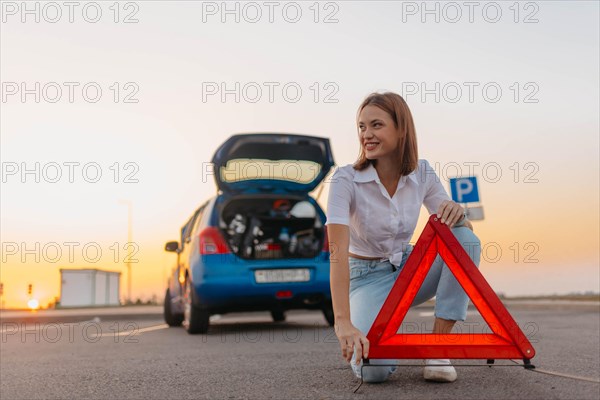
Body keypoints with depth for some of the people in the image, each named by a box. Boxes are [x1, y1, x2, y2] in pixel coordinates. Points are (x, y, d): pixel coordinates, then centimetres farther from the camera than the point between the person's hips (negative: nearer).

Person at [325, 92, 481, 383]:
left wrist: (456, 212, -30)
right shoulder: (346, 180, -22)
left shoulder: (422, 173, -8)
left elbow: (463, 230, -4)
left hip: (408, 269, 4)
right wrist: (343, 322, -44)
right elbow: (338, 251, -33)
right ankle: (367, 332, 9)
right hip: (367, 277, -4)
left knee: (467, 241, -23)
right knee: (373, 369, -29)